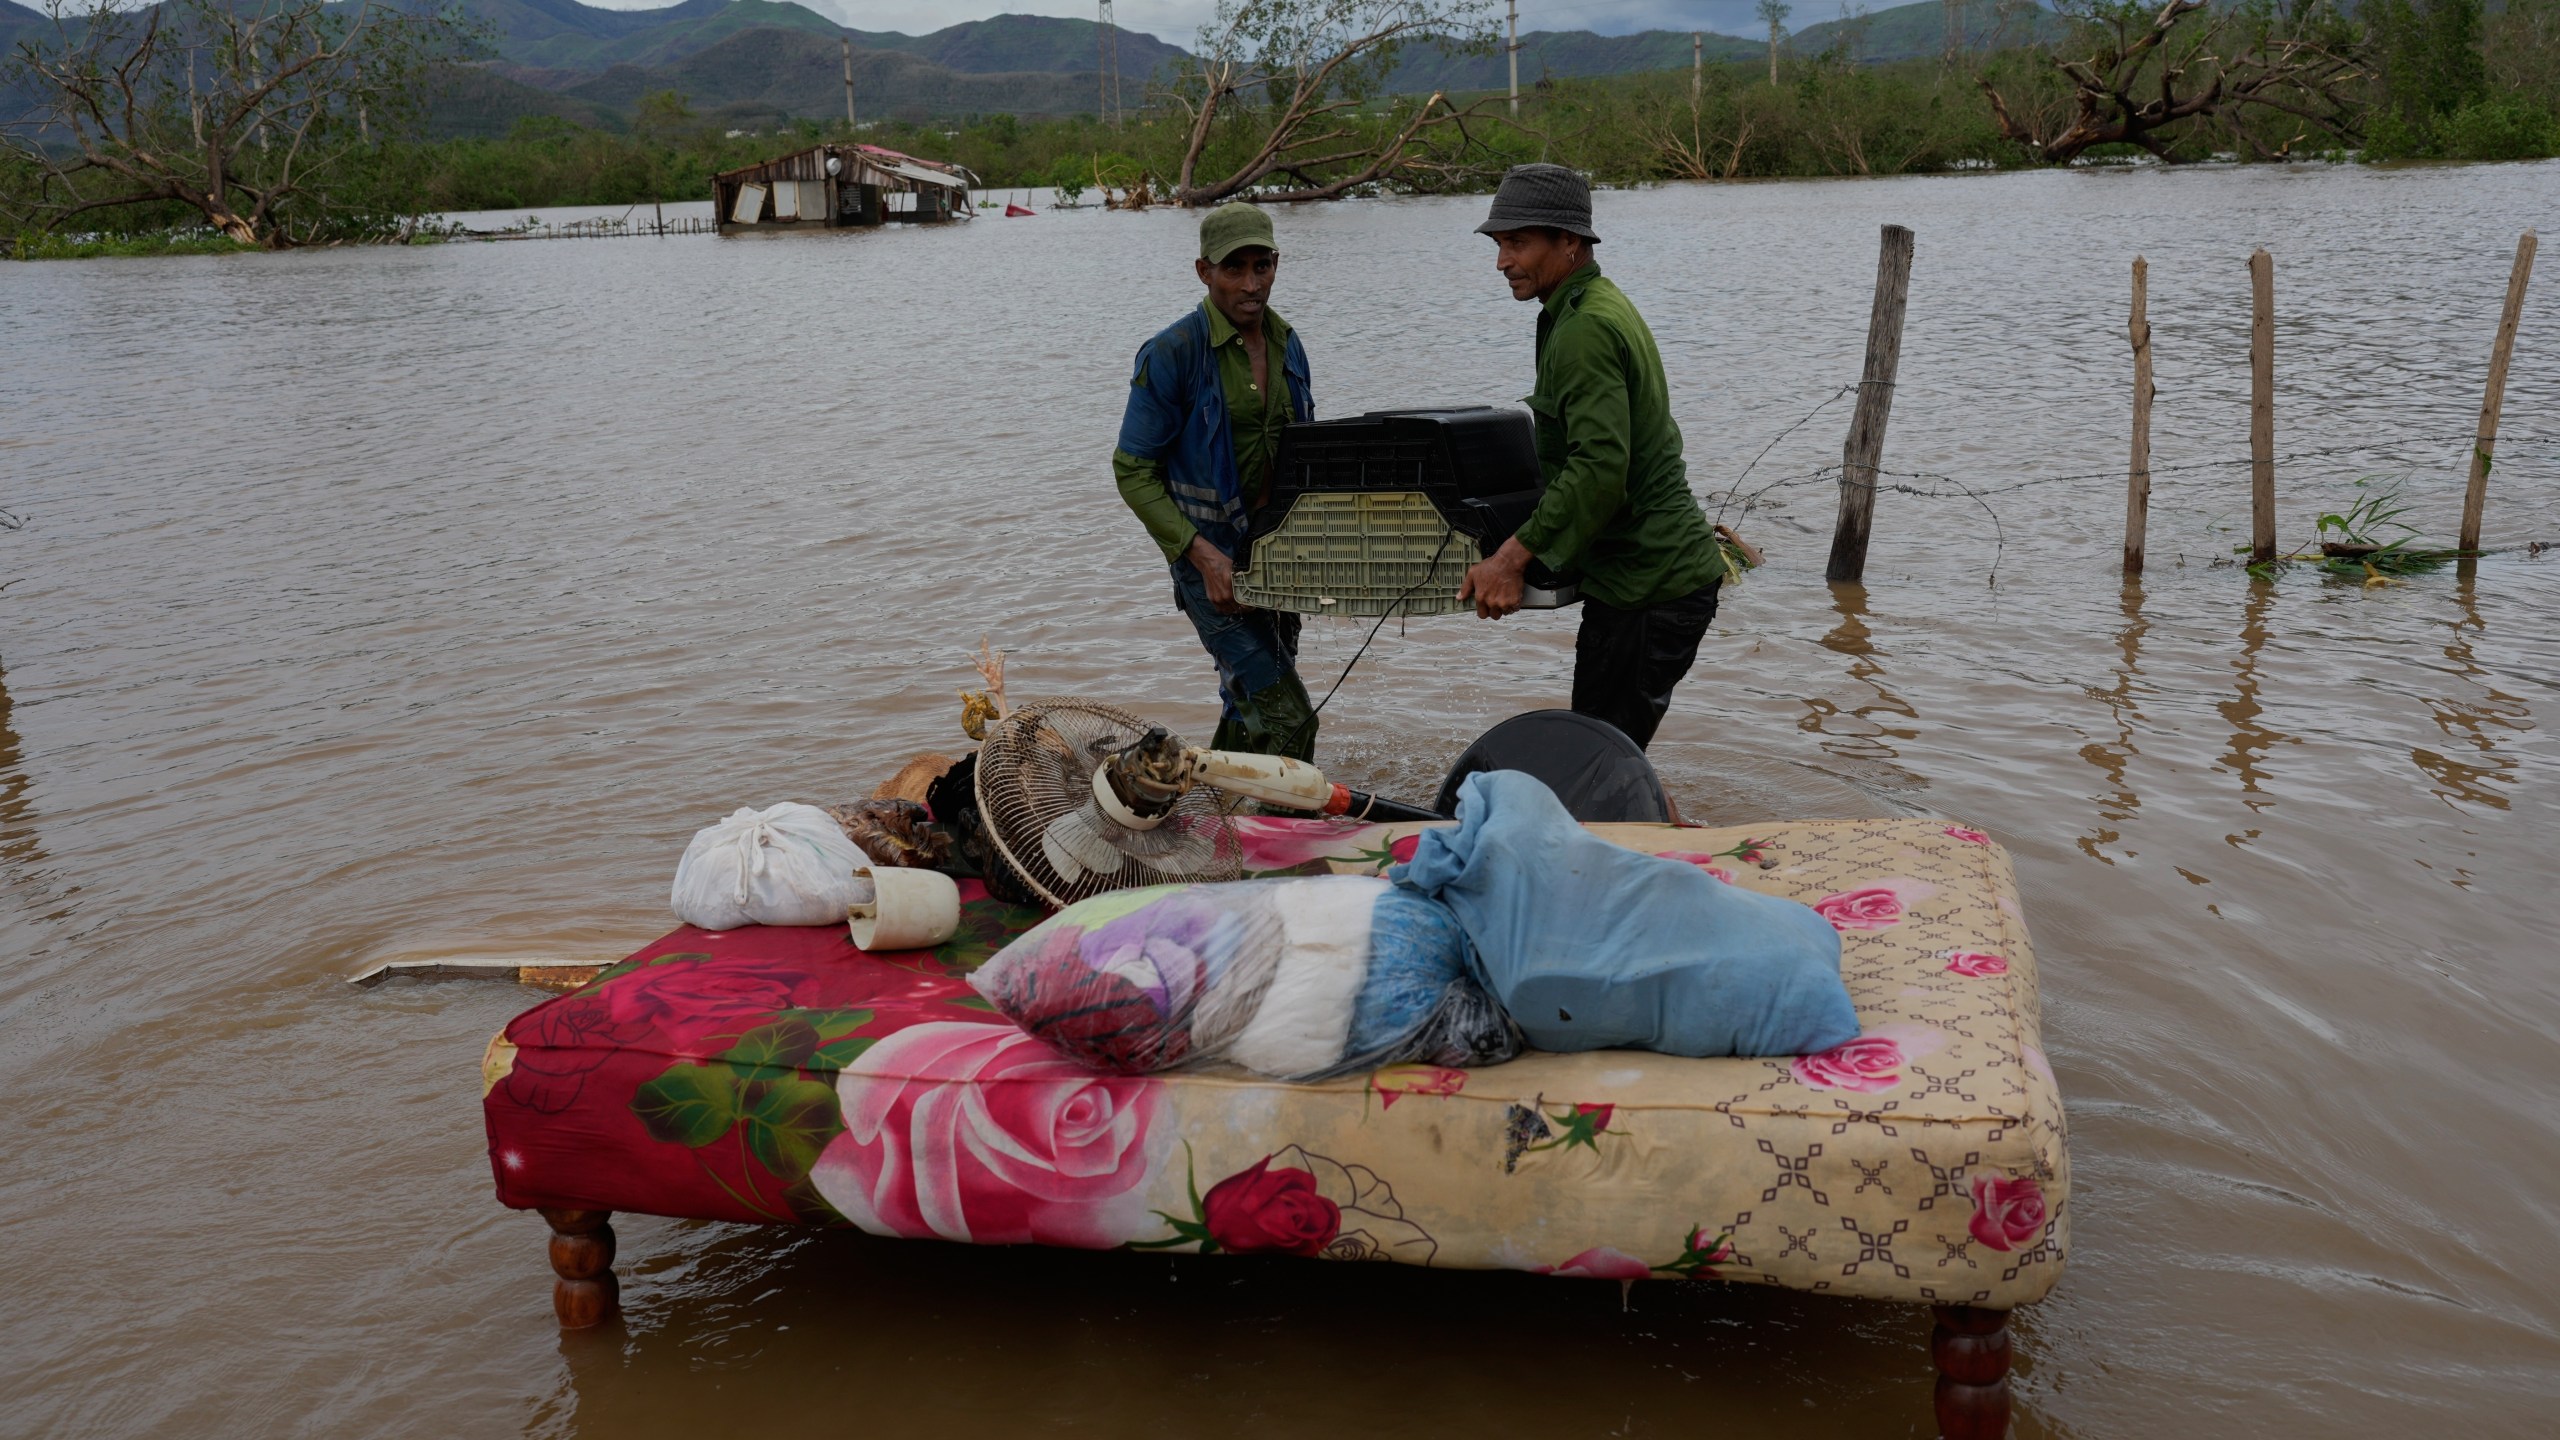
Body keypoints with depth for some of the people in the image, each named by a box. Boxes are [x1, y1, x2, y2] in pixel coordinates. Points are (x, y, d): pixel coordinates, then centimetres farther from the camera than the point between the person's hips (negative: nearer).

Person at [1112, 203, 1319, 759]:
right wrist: (1203, 555, -22)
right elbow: (1133, 470, -13)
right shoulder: (1172, 353, -15)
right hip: (1212, 554, -7)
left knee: (1250, 710, 17)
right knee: (1286, 718, -12)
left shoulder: (1287, 344, 6)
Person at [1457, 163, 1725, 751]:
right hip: (1671, 567, 11)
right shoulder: (1606, 306, 15)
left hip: (1648, 585, -11)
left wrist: (1514, 555, -26)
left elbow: (1600, 467, -28)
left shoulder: (1583, 330, -19)